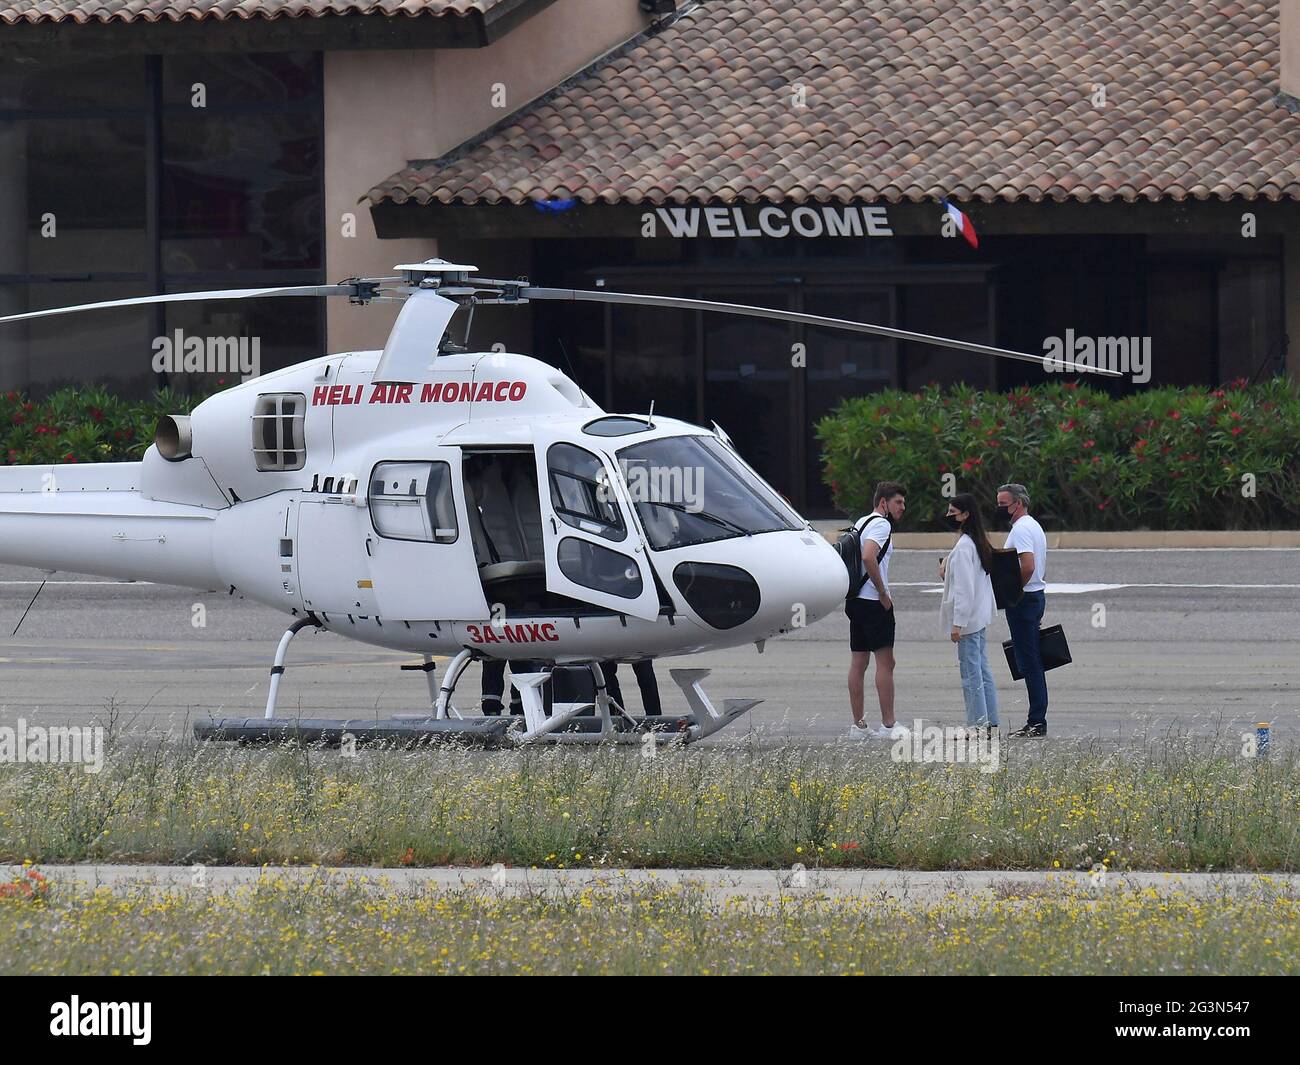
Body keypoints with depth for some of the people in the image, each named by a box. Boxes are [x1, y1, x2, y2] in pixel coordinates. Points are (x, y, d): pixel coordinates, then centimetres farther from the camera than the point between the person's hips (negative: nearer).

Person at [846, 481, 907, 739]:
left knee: (858, 662, 8)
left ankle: (857, 726, 9)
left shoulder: (860, 523, 19)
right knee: (885, 661, -7)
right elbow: (868, 557, -25)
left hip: (856, 600, 9)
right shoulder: (881, 525, -10)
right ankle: (888, 725, -9)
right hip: (874, 602, -9)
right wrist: (883, 594, -18)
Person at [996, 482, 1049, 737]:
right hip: (1036, 595, 11)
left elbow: (1028, 566, -27)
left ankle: (1037, 721, -9)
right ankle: (1037, 722, 14)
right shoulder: (1034, 526, 18)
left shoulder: (1021, 529, -15)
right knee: (1033, 661, 12)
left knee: (1028, 662, -9)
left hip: (1023, 601, -11)